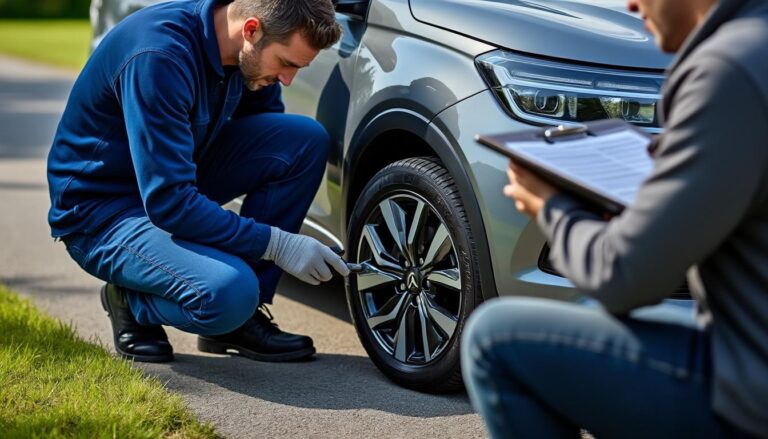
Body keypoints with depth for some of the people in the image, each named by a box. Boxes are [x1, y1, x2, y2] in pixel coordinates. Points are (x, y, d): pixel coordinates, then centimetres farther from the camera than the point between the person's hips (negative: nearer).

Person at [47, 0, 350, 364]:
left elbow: (272, 145, 9)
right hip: (102, 211, -8)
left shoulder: (250, 54, -6)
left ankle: (240, 319, -4)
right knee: (229, 292, -33)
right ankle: (132, 302, 1)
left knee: (306, 139, -12)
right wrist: (275, 243, -28)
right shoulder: (159, 55, -30)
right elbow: (167, 202, -32)